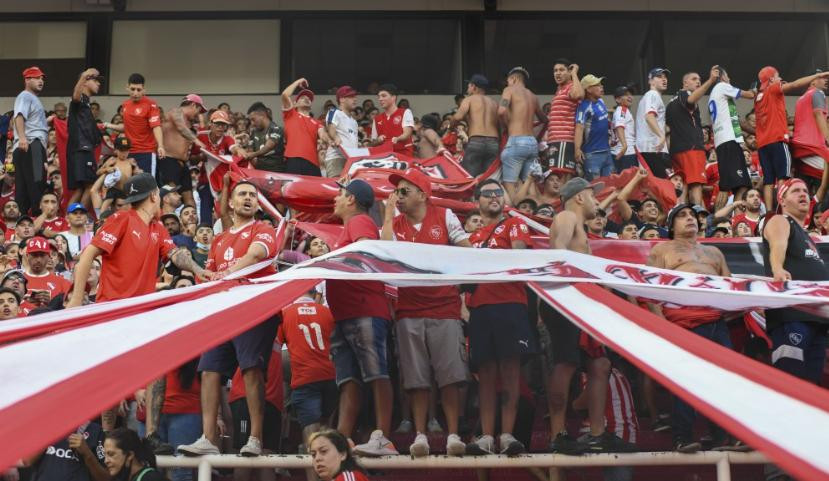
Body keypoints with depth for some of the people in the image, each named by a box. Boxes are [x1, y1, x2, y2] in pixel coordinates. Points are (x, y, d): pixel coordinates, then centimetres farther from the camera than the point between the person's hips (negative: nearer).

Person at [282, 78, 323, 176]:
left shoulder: (316, 123, 25)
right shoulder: (290, 115, 18)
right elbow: (285, 94, 4)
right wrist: (298, 82, 17)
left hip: (312, 162, 3)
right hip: (294, 160, -3)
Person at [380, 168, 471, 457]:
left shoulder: (445, 217, 5)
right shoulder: (394, 224, 8)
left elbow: (468, 252, 8)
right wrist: (388, 213, -6)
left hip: (445, 306, -1)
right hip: (408, 309, 1)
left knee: (450, 375, -4)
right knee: (416, 378, 2)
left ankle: (453, 435, 1)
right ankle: (420, 436, 8)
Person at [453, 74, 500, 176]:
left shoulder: (469, 99, 9)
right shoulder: (494, 103, 22)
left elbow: (458, 117, -8)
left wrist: (451, 124, 11)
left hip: (476, 142, -4)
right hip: (494, 144, 4)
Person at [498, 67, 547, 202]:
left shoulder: (510, 90, 1)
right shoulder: (532, 96, 19)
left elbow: (502, 110, -16)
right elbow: (544, 119, 29)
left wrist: (508, 125, 0)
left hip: (516, 141, -6)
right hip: (532, 142, 6)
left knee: (509, 184, -5)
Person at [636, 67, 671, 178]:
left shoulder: (648, 96, 26)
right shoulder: (653, 95, -6)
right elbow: (649, 116, -24)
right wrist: (662, 136, -35)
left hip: (646, 148, 10)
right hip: (653, 148, -10)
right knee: (661, 181, -13)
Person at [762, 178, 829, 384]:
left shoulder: (806, 234, 30)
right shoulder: (779, 222, 3)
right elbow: (778, 246, -20)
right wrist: (778, 270, -41)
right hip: (791, 312, -9)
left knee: (812, 381, 3)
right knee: (790, 377, -21)